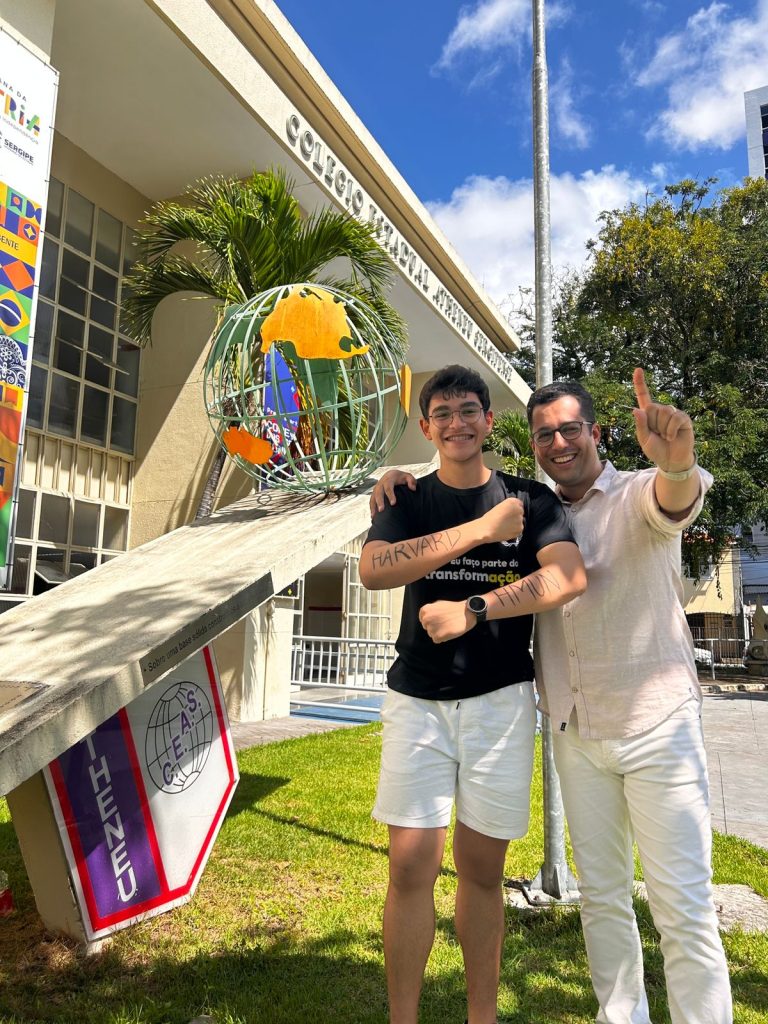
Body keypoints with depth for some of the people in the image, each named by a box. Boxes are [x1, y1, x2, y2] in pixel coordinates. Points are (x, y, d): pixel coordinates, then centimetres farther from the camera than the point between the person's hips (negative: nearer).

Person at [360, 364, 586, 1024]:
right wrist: (482, 529, -17)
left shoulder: (530, 500, 4)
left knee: (482, 867, 10)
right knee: (411, 864, -1)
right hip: (418, 698, 1)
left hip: (500, 698, 0)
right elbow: (374, 569, -14)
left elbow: (568, 576, -13)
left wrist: (472, 609, -21)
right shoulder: (408, 501, 6)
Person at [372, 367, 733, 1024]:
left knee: (683, 906, 2)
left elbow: (677, 500, -29)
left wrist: (678, 464, -53)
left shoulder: (638, 496, -6)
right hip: (576, 735, 4)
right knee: (601, 895, 17)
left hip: (658, 725, -4)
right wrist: (399, 479, -5)